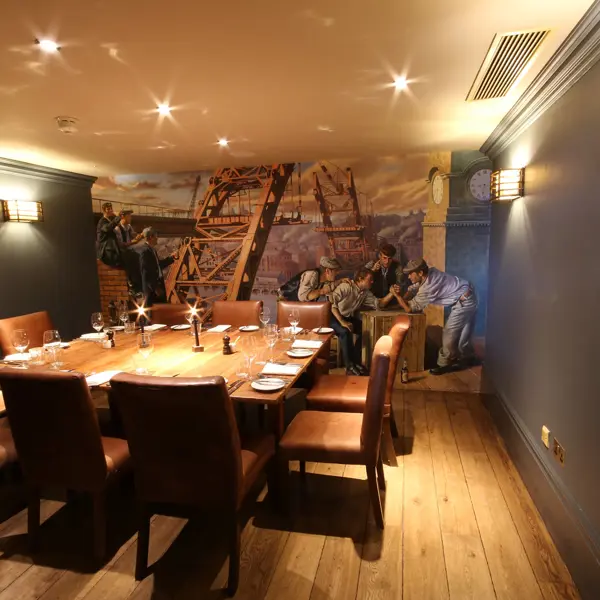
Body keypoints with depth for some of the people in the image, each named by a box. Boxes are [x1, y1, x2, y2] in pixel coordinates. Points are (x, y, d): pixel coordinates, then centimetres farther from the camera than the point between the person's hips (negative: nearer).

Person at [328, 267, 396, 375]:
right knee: (345, 331, -34)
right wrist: (342, 322, -29)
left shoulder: (366, 293, 4)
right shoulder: (346, 286, -20)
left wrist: (391, 293, -16)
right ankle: (349, 367, -22)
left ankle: (356, 361, -2)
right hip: (333, 317, -7)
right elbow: (331, 303, -23)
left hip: (348, 317, 7)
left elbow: (379, 303, 1)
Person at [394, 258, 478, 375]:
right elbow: (413, 289, 11)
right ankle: (468, 358, 40)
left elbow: (409, 308, -18)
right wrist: (401, 300, 0)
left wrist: (397, 295, -10)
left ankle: (445, 363, 14)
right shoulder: (429, 272, -3)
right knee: (463, 331, 22)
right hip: (469, 296, 9)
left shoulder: (427, 288, -27)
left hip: (464, 301, -9)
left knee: (449, 333, -1)